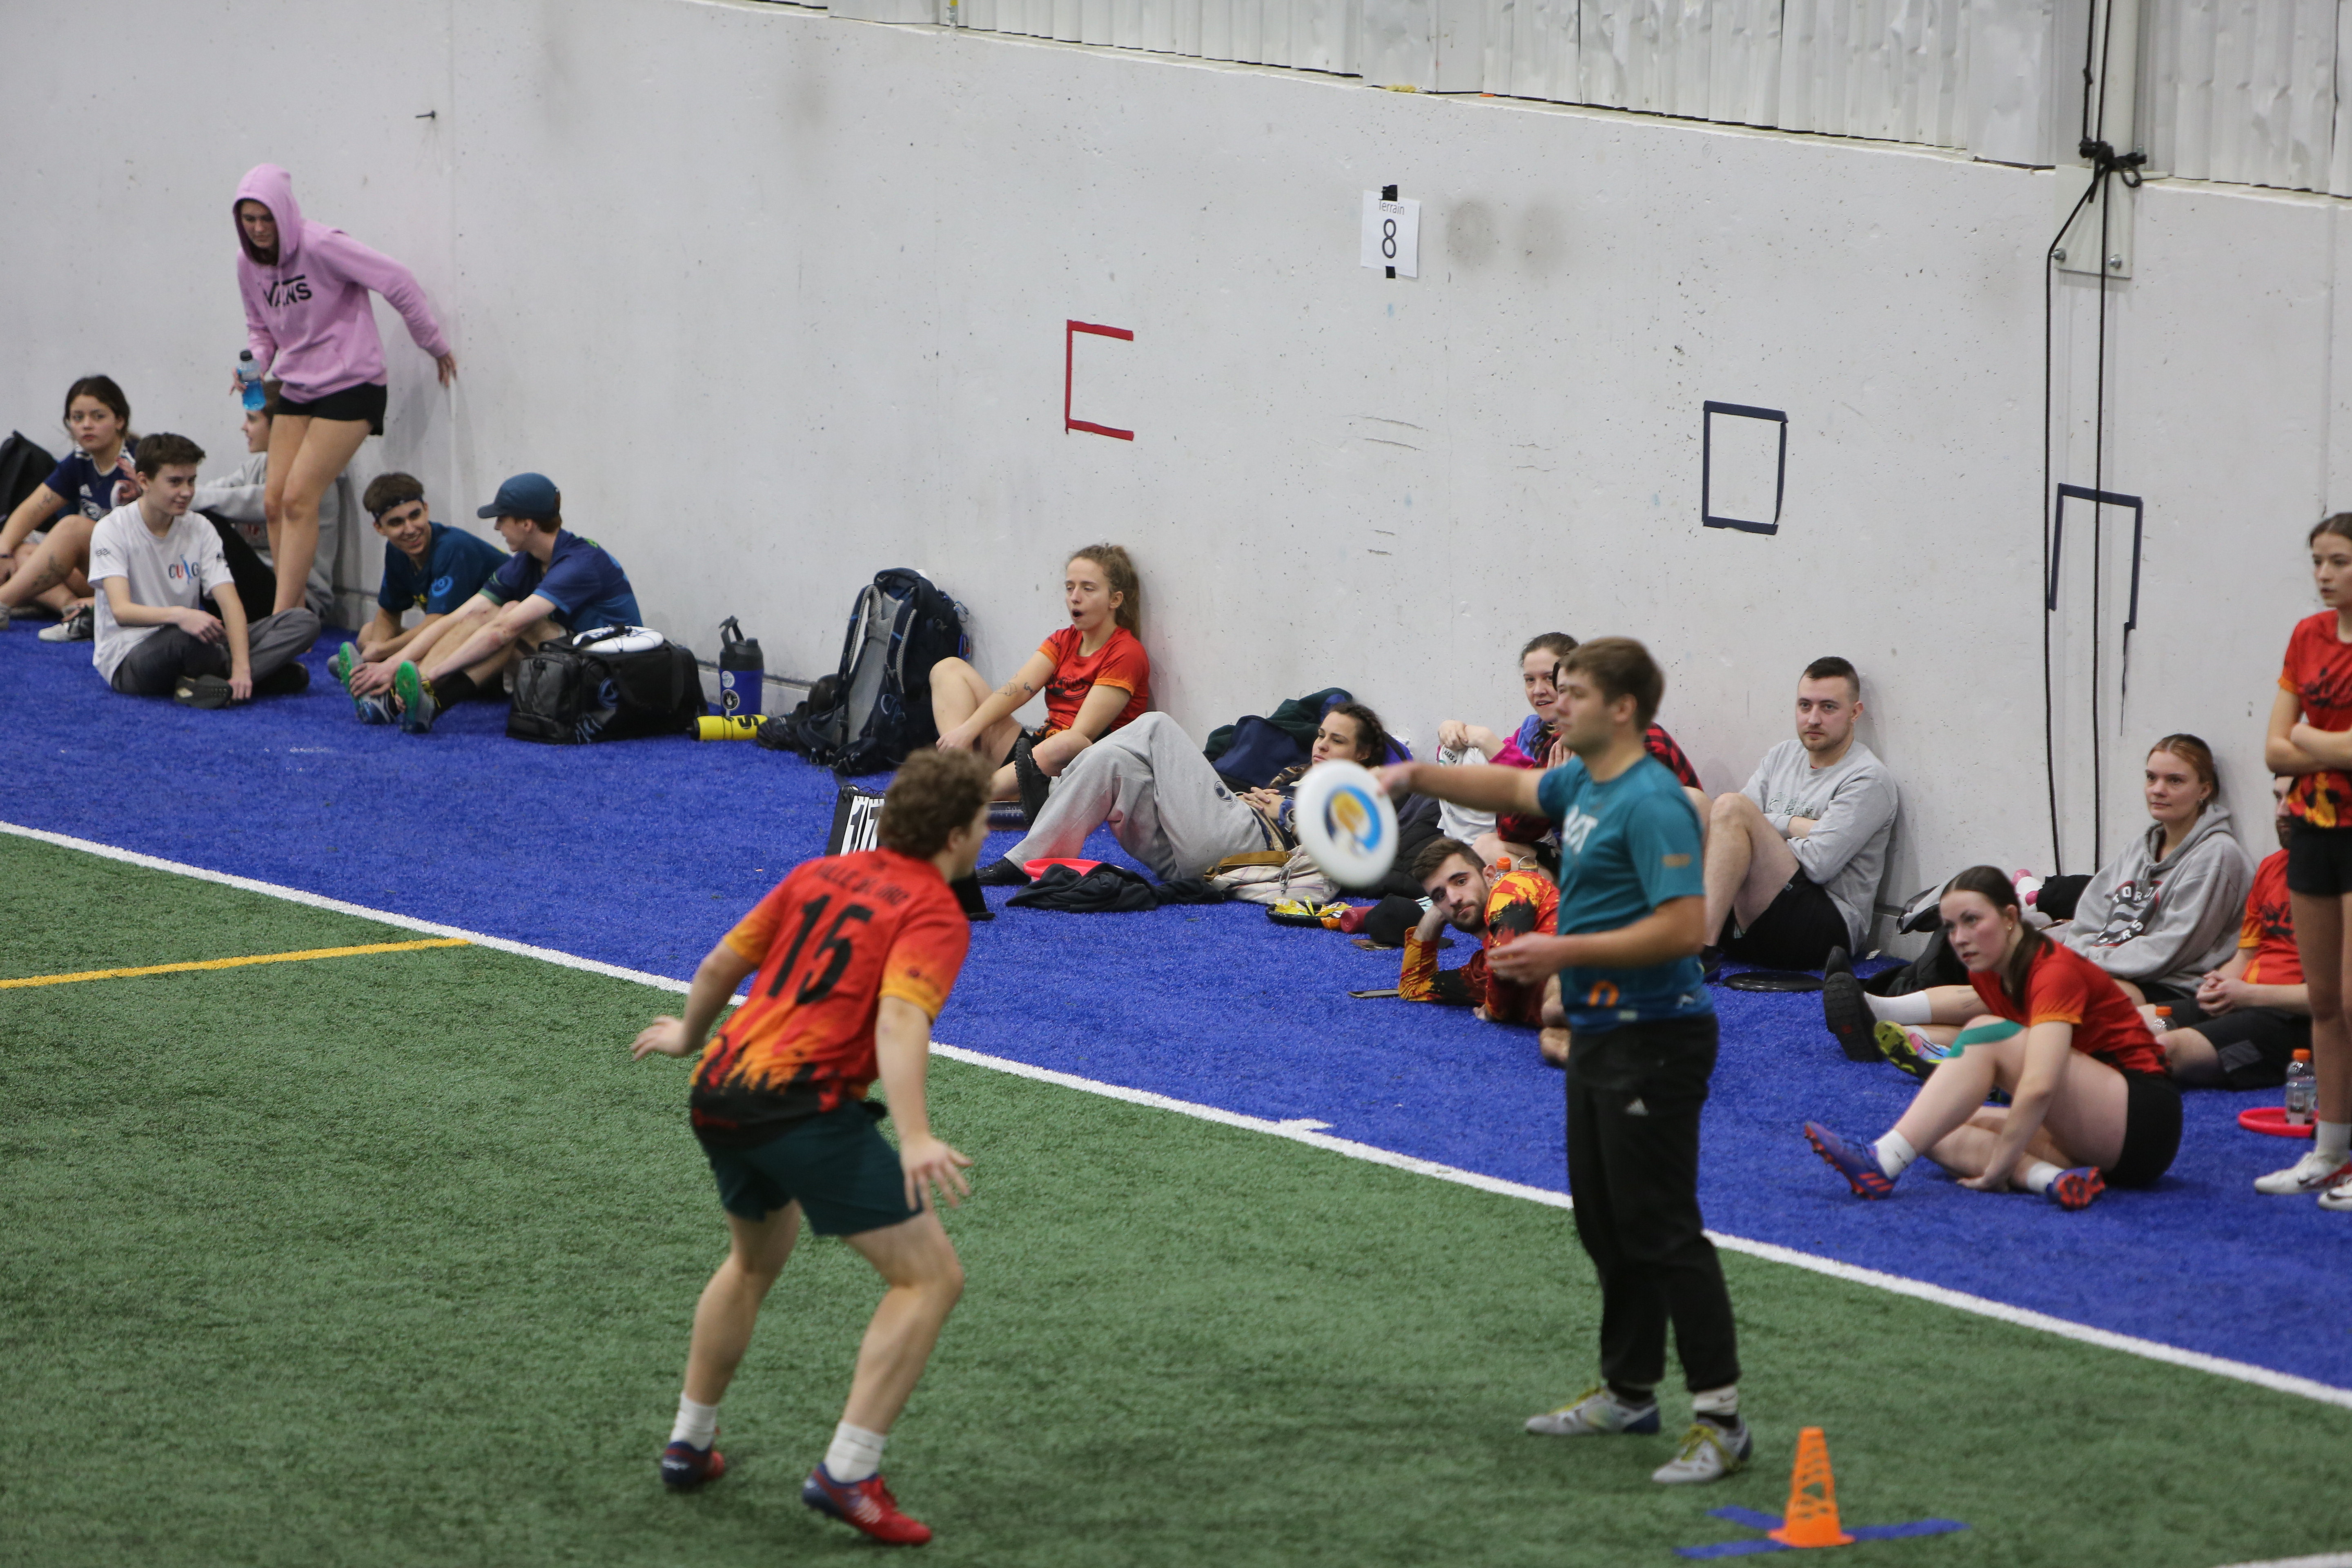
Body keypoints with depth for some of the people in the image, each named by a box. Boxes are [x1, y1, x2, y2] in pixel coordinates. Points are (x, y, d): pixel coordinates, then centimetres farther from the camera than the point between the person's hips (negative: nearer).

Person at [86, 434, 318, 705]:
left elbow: (229, 601, -6)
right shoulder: (112, 530, -8)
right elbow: (121, 610, -22)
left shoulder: (200, 530, 5)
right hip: (127, 659, -6)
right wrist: (178, 615, -42)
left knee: (304, 623, -12)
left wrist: (241, 669, -23)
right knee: (188, 637, -42)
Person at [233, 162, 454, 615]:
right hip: (297, 389, 7)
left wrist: (434, 344, -5)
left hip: (350, 387, -7)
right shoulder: (248, 262, 5)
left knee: (299, 499, -16)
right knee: (275, 502, -2)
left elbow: (398, 282, -14)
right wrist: (257, 363, -2)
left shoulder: (320, 246, -17)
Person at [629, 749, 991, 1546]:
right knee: (931, 1275, -4)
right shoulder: (935, 915, -3)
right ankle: (846, 1474, -14)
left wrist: (690, 1034, 45)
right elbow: (899, 1019, -20)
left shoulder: (820, 875, 18)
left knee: (756, 1258, 34)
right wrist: (915, 1141, -32)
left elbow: (721, 965, 25)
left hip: (719, 1089, 8)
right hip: (806, 1101, -8)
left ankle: (689, 1443, 40)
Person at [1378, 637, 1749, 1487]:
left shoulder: (1652, 804, -19)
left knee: (1661, 1227, -11)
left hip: (1653, 1041, -10)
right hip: (1599, 1034, 10)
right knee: (1605, 1223, 18)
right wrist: (1421, 775, 19)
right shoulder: (1584, 783, 11)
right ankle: (1630, 1390, 30)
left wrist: (1567, 952, -24)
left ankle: (1720, 1417, -10)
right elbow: (1514, 789, 32)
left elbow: (1684, 927, -27)